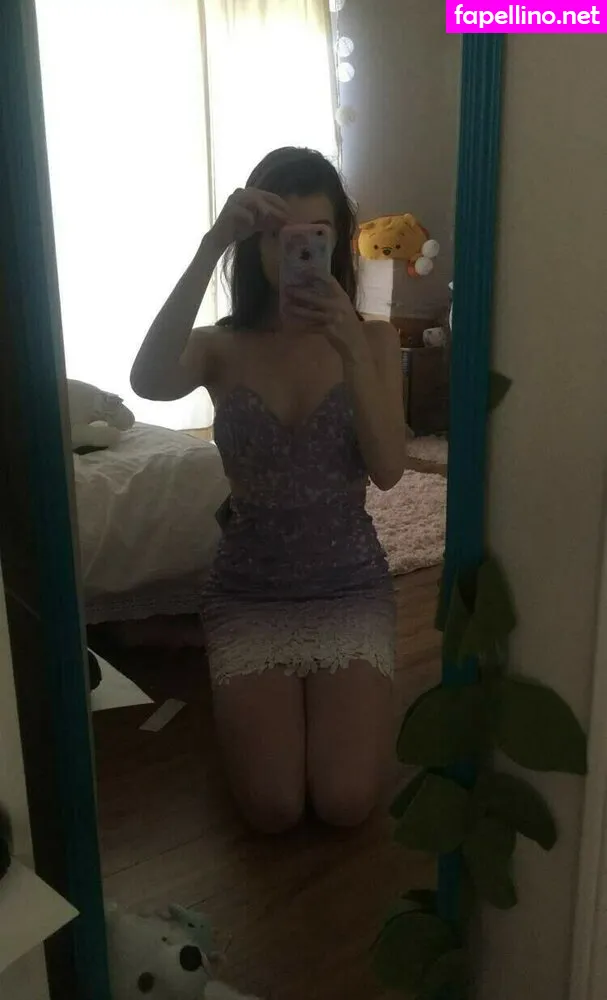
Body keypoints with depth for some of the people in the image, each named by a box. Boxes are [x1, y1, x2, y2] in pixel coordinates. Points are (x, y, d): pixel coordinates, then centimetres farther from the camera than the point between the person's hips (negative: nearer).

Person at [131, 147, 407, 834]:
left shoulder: (373, 339, -5)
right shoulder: (223, 347, -7)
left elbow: (387, 470, -18)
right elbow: (149, 383, -31)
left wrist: (351, 350, -30)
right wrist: (211, 245, -35)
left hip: (350, 588, 1)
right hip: (249, 594, 0)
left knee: (345, 803, -8)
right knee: (273, 810, -6)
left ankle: (335, 698, 24)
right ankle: (254, 703, 25)